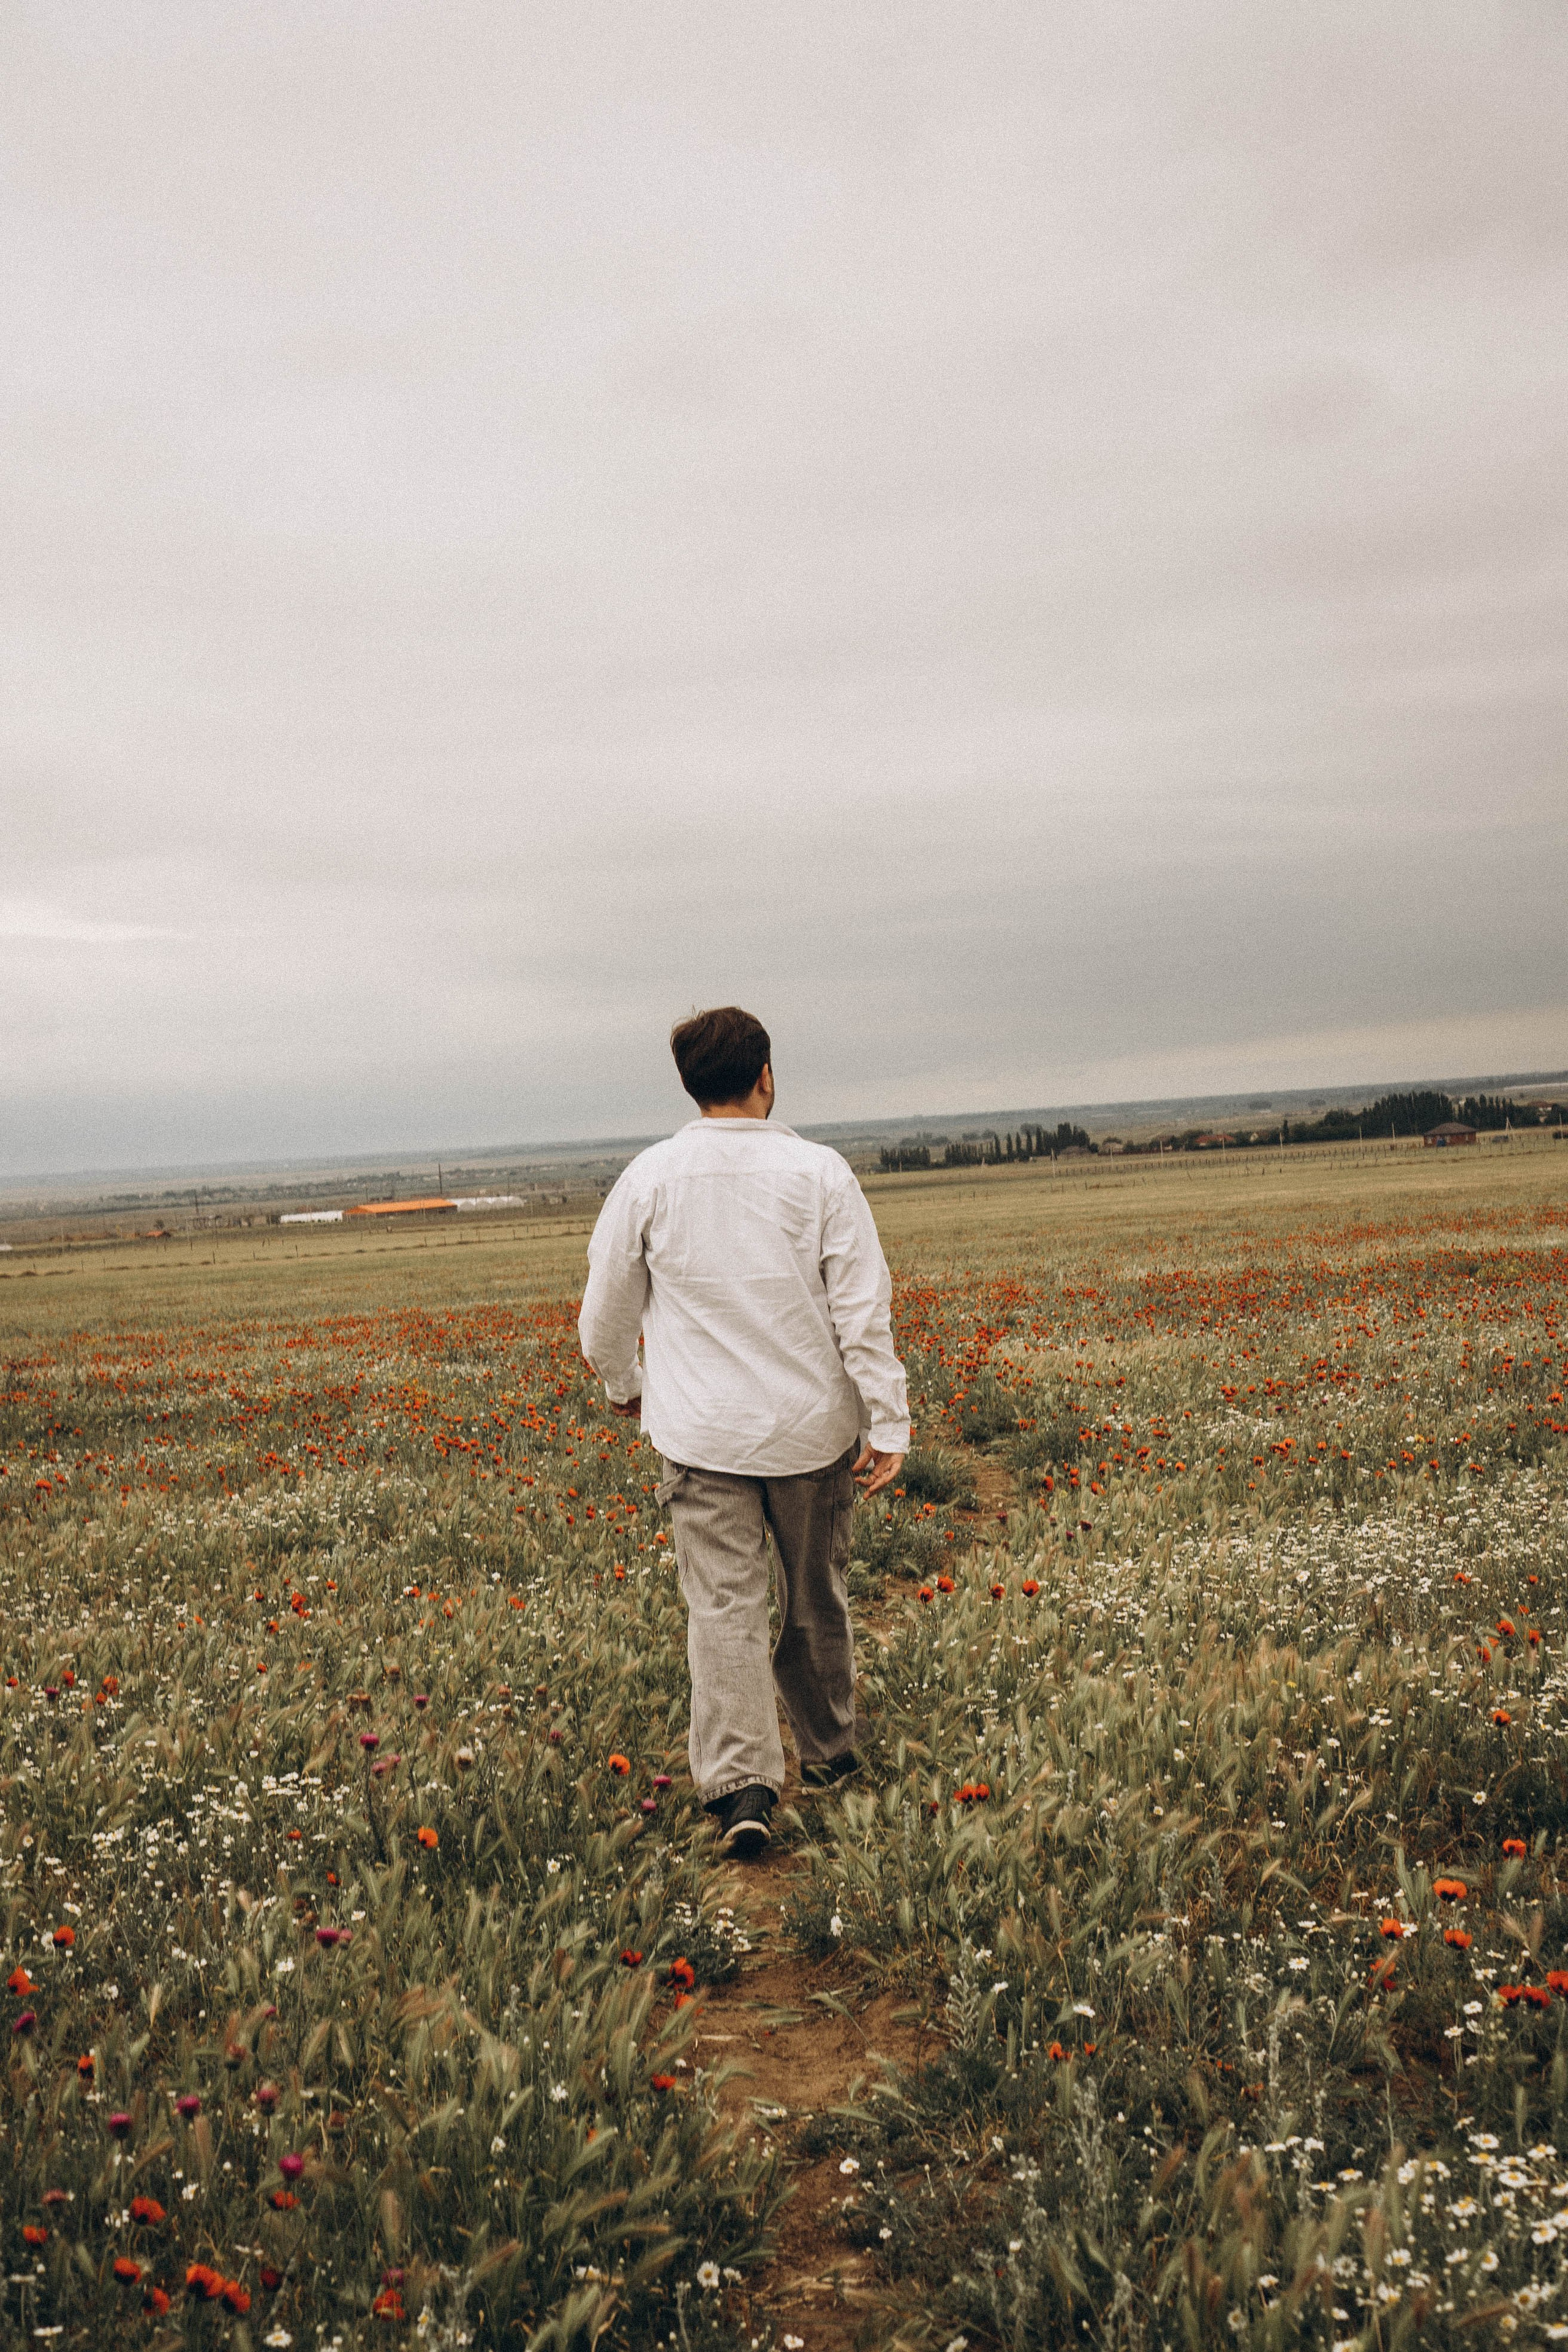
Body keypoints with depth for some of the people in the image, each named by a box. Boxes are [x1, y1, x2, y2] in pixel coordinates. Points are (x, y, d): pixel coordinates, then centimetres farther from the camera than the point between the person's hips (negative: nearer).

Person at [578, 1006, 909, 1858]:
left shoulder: (651, 1178, -4)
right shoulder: (819, 1172, -8)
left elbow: (606, 1312, 5)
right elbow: (864, 1309, -10)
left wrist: (623, 1385, 24)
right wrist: (888, 1425, -6)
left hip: (703, 1435, -1)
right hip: (812, 1428, 1)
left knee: (724, 1605, -1)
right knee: (815, 1600, 17)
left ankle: (739, 1785, -13)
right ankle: (828, 1749, 35)